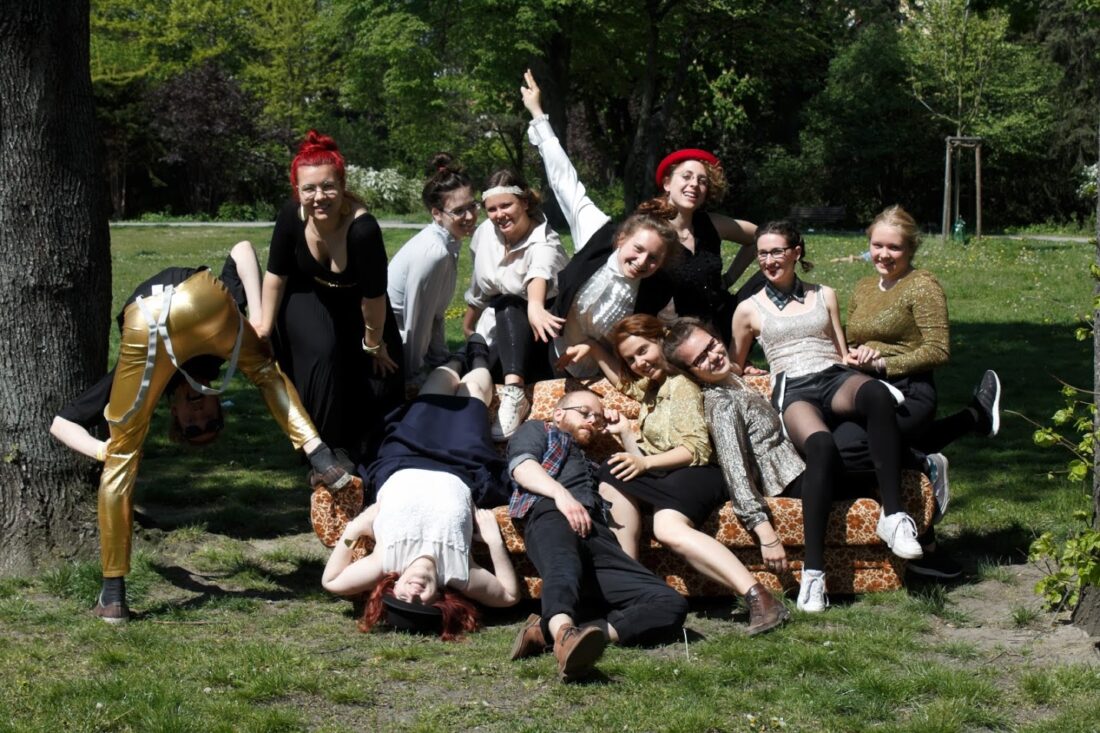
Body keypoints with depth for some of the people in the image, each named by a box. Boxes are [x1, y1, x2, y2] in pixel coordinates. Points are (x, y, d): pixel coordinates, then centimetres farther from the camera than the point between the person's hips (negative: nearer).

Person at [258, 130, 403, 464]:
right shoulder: (292, 216, -29)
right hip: (308, 296, 1)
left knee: (378, 375, 0)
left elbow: (374, 295, -26)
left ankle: (363, 454, 28)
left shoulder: (363, 229, -39)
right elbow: (276, 273, -11)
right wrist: (266, 324, -5)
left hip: (355, 306, -1)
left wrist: (373, 343, -14)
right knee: (322, 353, -23)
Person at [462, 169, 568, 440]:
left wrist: (534, 308, -68)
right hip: (498, 331, 7)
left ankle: (514, 393, -56)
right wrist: (468, 325, 23)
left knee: (508, 306, -38)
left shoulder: (544, 242, -22)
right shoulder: (486, 233, -5)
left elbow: (539, 275, -47)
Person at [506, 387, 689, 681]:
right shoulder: (537, 430, 32)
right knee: (564, 564, -42)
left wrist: (624, 431, 43)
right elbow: (522, 466, 9)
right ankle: (564, 633, -74)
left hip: (597, 535, 5)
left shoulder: (594, 462, 48)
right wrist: (560, 492, -10)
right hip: (552, 514, -5)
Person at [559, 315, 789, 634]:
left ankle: (757, 595, -47)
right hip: (665, 475, 9)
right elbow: (621, 380, 51)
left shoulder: (682, 385, -4)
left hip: (698, 474, -9)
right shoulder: (650, 386, 26)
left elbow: (696, 449, -13)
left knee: (669, 527, -39)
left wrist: (645, 463, -21)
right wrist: (594, 350, 40)